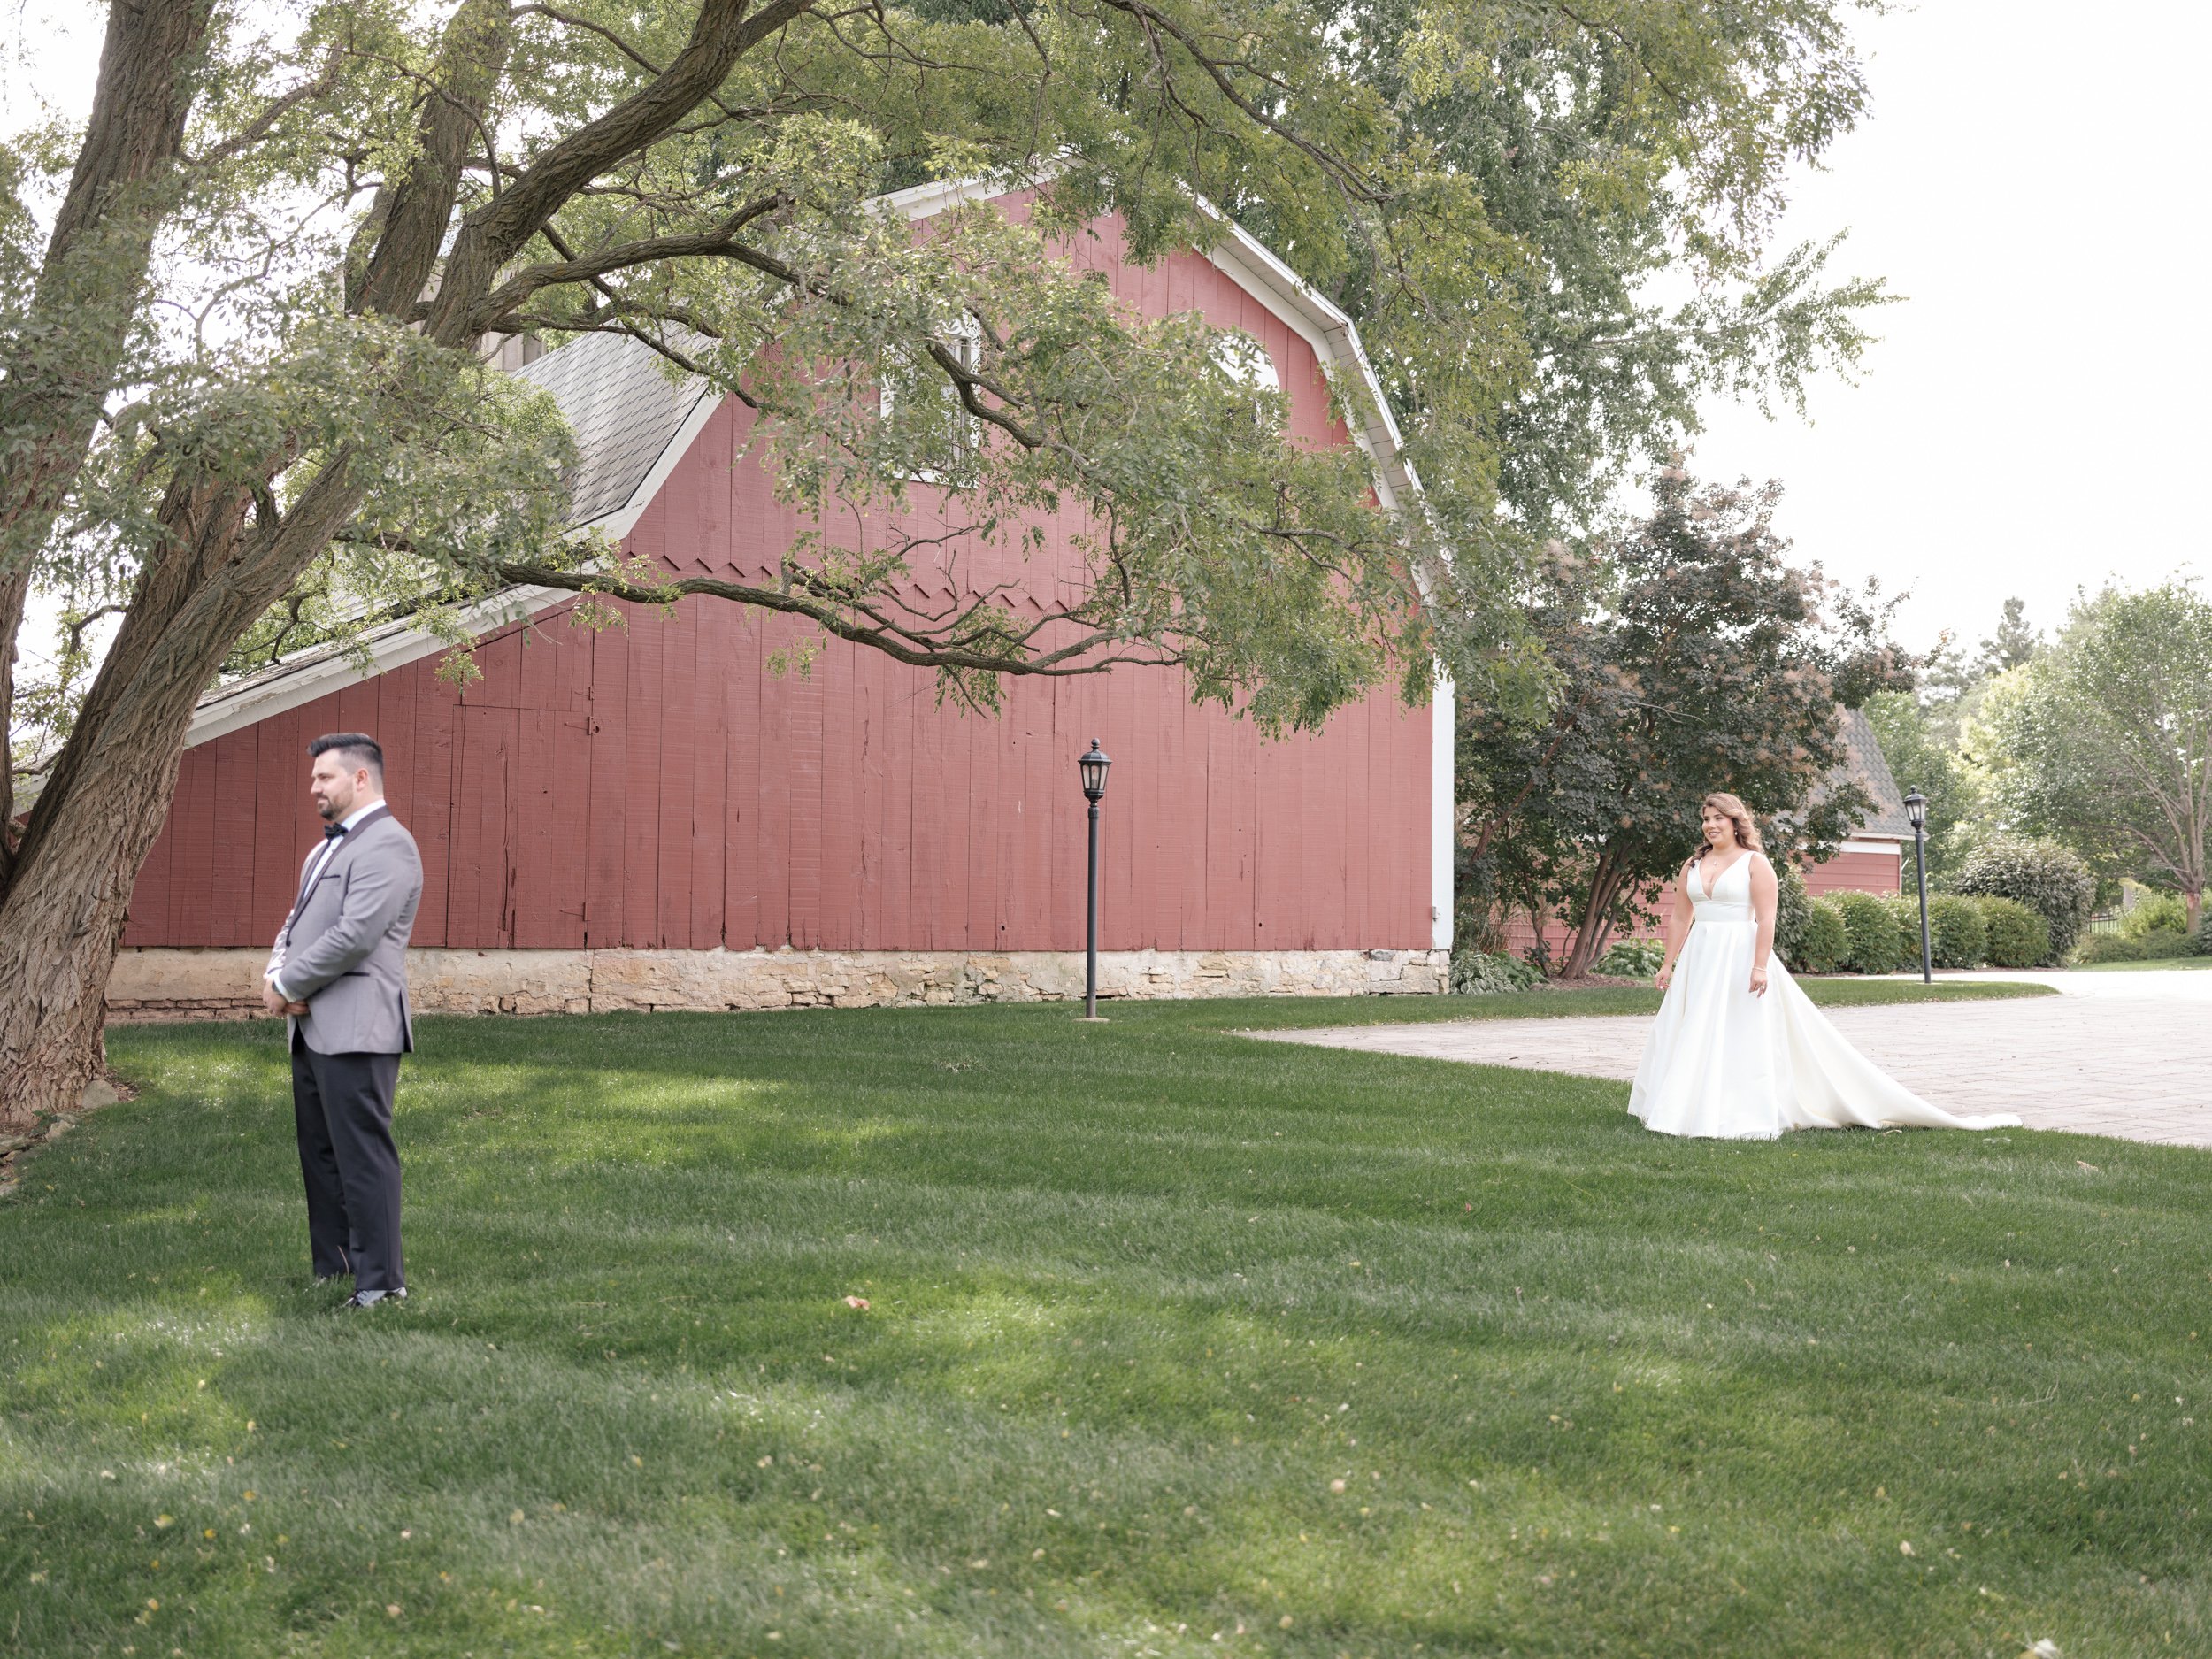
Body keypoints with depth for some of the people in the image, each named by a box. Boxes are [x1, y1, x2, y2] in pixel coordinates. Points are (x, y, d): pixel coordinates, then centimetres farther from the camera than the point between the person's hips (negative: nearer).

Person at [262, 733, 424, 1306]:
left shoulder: (386, 843, -12)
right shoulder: (327, 847, 22)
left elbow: (354, 935, -21)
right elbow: (297, 920, 22)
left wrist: (288, 985, -12)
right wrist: (276, 972, 1)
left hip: (355, 1029, -10)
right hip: (312, 1028, 10)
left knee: (363, 1154, -7)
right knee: (319, 1153, 15)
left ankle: (381, 1280, -2)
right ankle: (332, 1267, 24)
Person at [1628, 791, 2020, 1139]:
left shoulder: (1755, 863, -5)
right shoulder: (1692, 867, 11)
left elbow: (1766, 920, -11)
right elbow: (1679, 919, 14)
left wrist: (1760, 967, -19)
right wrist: (1668, 964, 9)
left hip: (1741, 958, -6)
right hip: (1699, 961, 6)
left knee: (1744, 1037, -5)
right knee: (1691, 1037, 6)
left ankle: (1745, 1115, -1)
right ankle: (1697, 1110, 13)